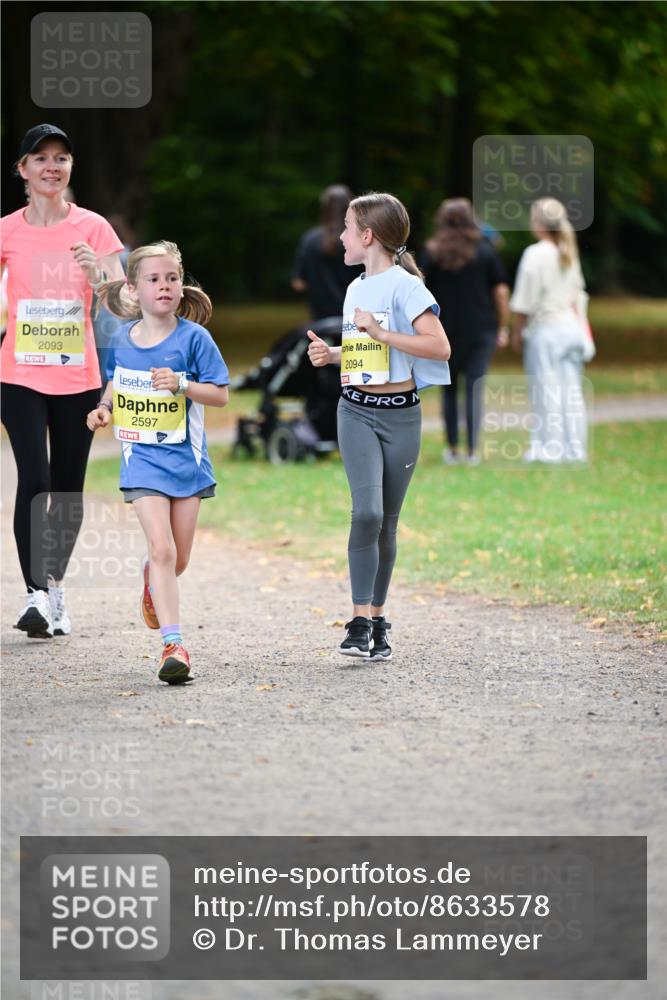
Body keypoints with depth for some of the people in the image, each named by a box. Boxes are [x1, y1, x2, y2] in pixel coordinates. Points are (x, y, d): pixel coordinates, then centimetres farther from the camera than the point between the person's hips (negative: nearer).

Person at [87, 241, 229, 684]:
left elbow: (220, 394, -8)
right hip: (143, 459, 0)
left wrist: (181, 385, -24)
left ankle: (153, 581, 47)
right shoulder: (122, 340, 1)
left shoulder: (193, 337, -8)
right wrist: (104, 408, 1)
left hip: (185, 456, 0)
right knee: (162, 550, -14)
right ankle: (173, 644, -13)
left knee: (178, 560, 10)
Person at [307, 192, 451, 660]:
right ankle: (360, 622, -17)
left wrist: (381, 333, -20)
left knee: (387, 521, 4)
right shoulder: (356, 288, 14)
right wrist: (331, 354, 10)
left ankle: (377, 621, 16)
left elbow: (439, 346, -18)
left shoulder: (404, 286, -7)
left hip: (400, 414, -3)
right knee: (367, 510, -15)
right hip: (356, 411, 3)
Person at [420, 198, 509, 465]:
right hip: (482, 330, 0)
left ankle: (452, 450, 12)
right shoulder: (485, 251, 1)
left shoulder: (432, 253, 0)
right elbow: (501, 291, 0)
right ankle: (472, 451, -5)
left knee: (449, 391, 13)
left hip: (446, 331, 0)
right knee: (475, 390, -1)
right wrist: (503, 328, 7)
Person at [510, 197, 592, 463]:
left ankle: (548, 446, -1)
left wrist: (517, 331, -1)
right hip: (571, 326, 7)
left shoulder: (535, 254, -12)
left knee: (545, 390, -2)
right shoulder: (570, 254, 9)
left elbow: (525, 302, -11)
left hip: (545, 329, -7)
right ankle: (573, 448, 9)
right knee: (571, 389, 7)